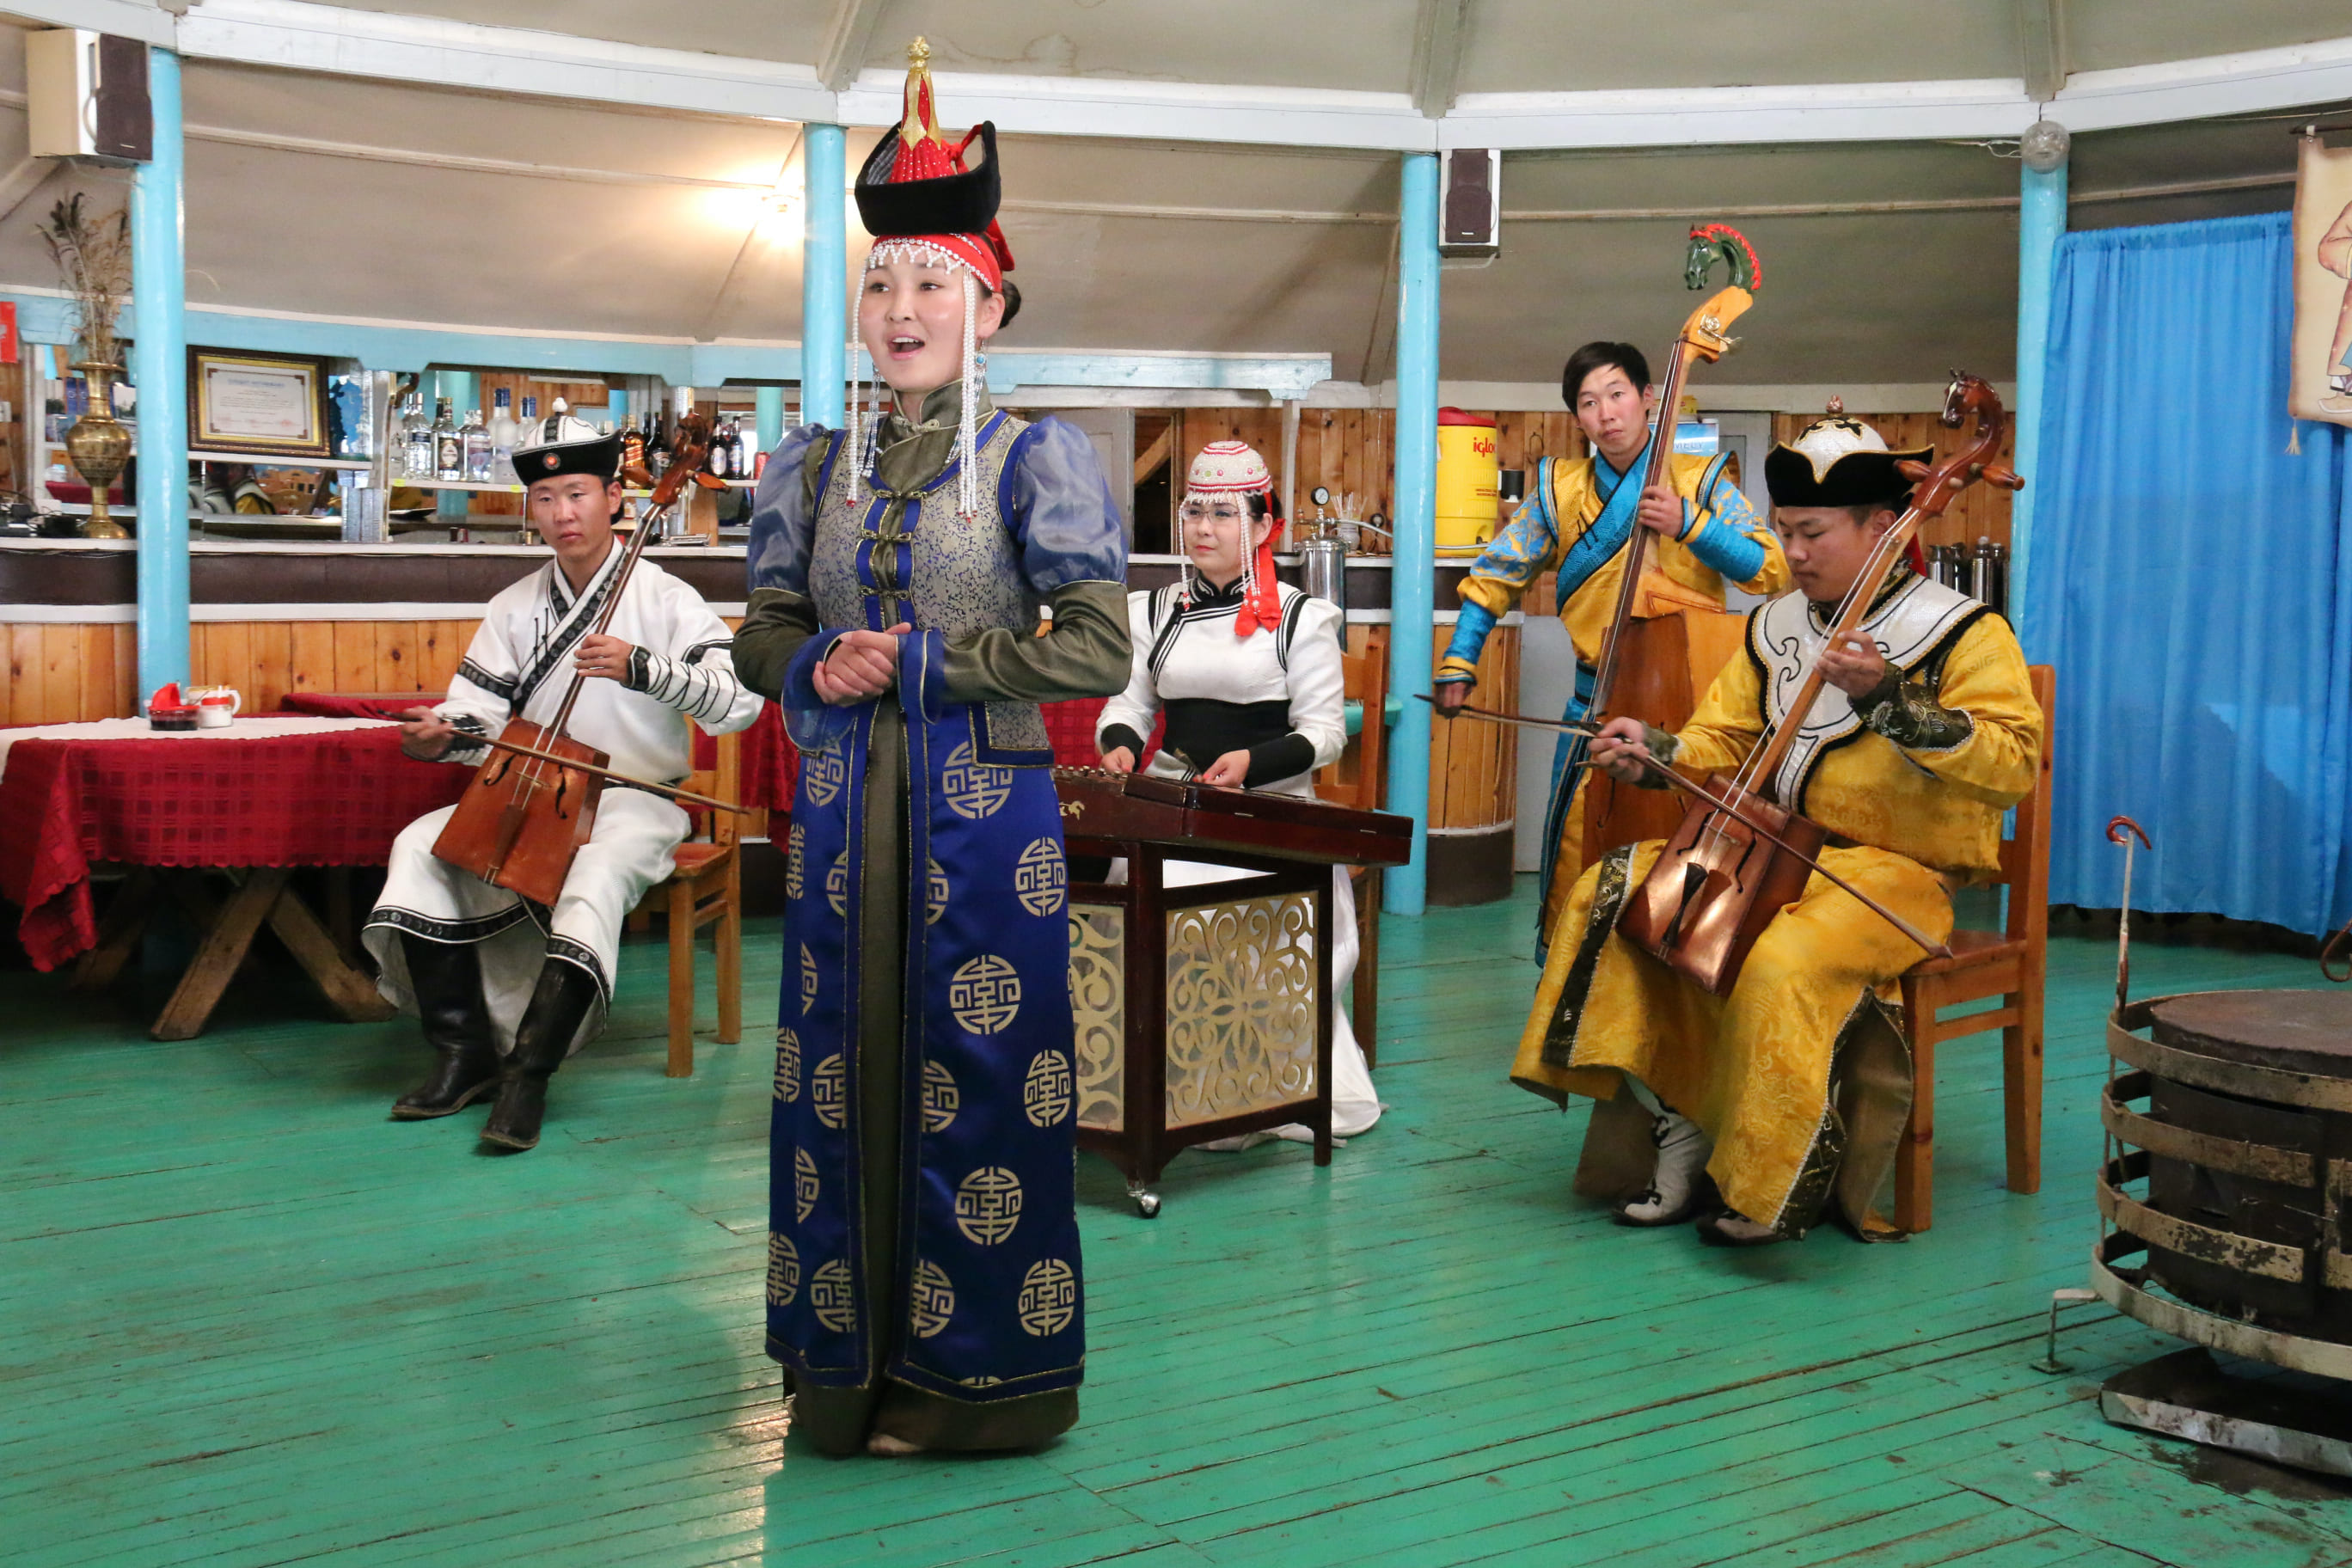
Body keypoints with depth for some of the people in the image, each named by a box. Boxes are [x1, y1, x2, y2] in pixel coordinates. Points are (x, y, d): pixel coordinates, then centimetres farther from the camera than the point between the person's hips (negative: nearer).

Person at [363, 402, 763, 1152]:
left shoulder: (664, 599, -4)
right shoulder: (515, 608, 11)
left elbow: (740, 700, -17)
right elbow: (481, 717, 6)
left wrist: (642, 668, -29)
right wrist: (443, 738, -17)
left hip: (637, 800, -5)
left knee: (598, 873, -36)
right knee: (421, 846, -18)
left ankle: (530, 1074, -27)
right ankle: (466, 1054, -11)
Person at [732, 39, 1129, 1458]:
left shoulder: (1032, 462, -4)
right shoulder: (820, 465, 9)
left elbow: (1098, 652, -10)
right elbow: (766, 632, 14)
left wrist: (918, 663, -14)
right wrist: (815, 669, -9)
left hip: (983, 810, -4)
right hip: (846, 805, 5)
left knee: (977, 1079, 0)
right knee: (844, 1063, 9)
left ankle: (977, 1369, 15)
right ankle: (850, 1357, 23)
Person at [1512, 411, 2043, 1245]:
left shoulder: (1960, 631, -6)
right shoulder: (1776, 626, 13)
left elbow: (2016, 763, -19)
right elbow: (1725, 742, 17)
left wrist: (1889, 698, -28)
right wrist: (1654, 752, -5)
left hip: (1893, 869, -7)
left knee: (1780, 962, -36)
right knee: (1609, 894, -9)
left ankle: (1779, 1185, -14)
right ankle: (1678, 1127, -4)